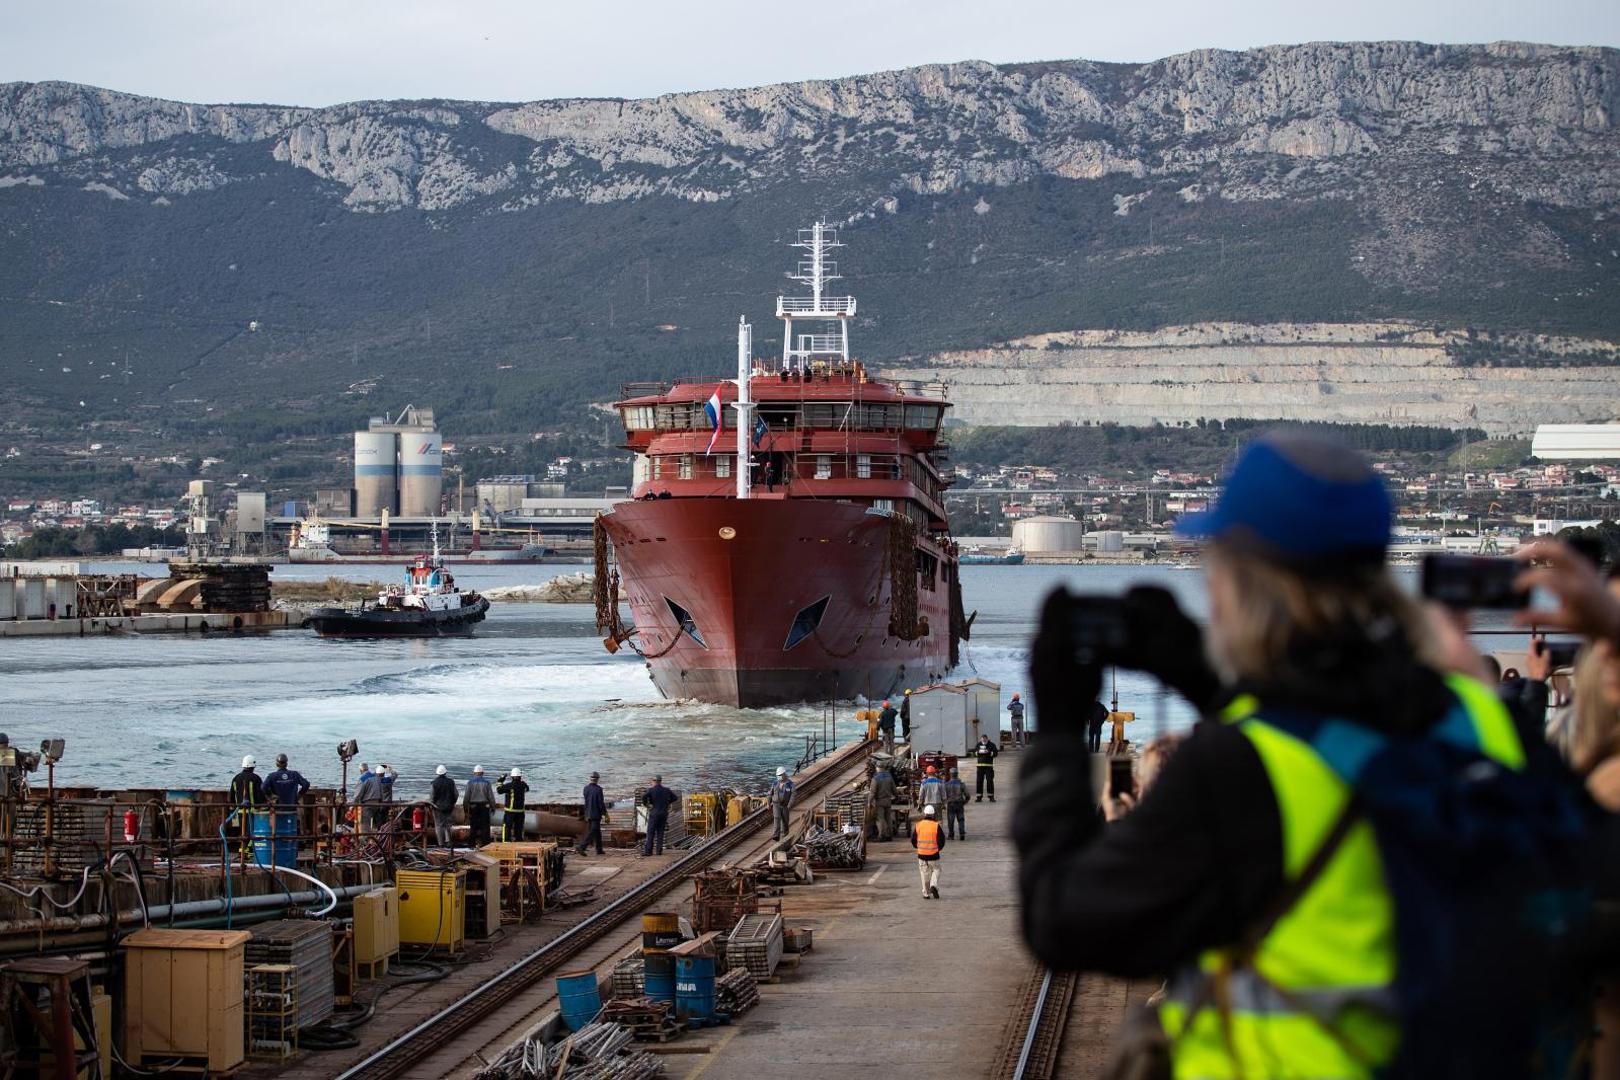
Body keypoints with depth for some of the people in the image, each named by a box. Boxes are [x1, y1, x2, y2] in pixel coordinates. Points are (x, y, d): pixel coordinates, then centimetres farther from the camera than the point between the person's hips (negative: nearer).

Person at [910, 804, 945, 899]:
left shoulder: (918, 825, -3)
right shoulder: (936, 826, -9)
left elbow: (913, 840, 4)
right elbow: (942, 840, -7)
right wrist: (938, 848, 13)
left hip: (921, 853, 2)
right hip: (933, 855, -2)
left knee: (924, 873, 13)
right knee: (936, 870, 17)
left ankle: (926, 894, 14)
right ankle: (934, 885, -7)